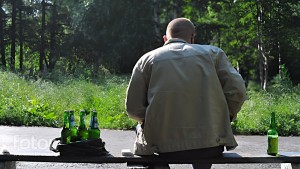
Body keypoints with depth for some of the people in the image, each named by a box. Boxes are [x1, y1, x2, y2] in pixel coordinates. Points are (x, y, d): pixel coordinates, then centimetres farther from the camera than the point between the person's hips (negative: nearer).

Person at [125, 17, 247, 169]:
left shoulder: (147, 59, 6)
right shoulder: (213, 53, 8)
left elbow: (133, 108, 3)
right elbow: (237, 91, 0)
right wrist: (225, 117, 18)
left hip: (163, 146, 0)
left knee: (141, 129, 31)